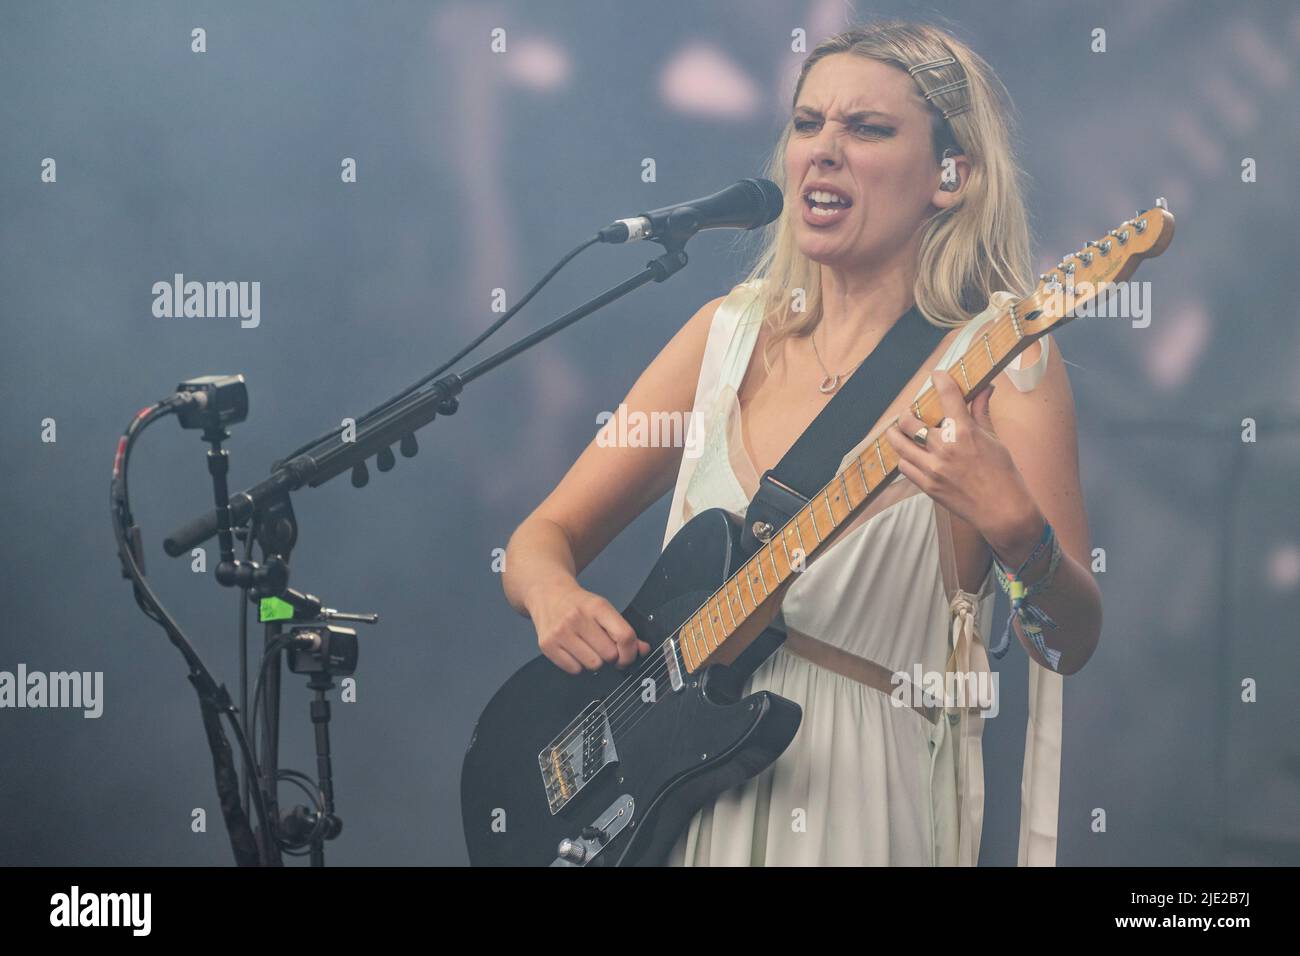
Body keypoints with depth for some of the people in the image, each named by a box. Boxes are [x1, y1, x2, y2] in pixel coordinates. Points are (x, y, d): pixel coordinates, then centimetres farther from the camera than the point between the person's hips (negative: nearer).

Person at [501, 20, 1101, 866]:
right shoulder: (733, 331, 9)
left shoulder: (996, 356, -3)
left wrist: (1015, 532, -28)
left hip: (860, 811, -4)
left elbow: (1070, 644, -8)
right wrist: (553, 594, -10)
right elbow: (544, 536, 13)